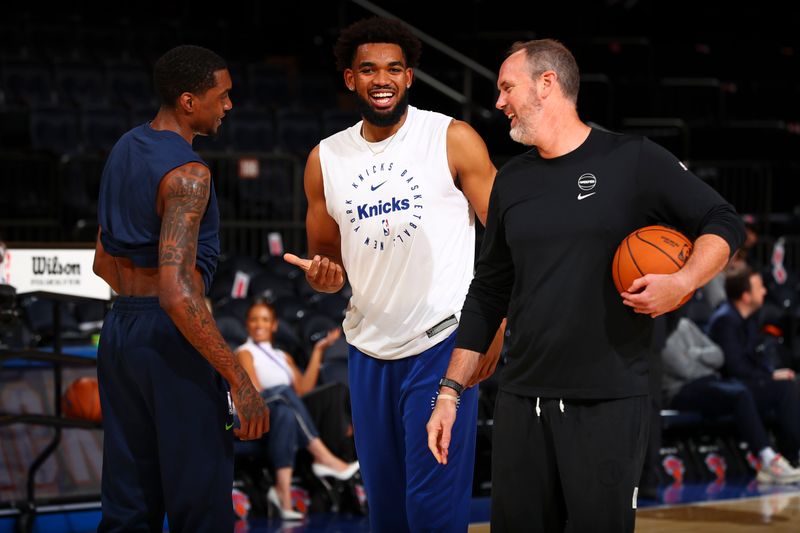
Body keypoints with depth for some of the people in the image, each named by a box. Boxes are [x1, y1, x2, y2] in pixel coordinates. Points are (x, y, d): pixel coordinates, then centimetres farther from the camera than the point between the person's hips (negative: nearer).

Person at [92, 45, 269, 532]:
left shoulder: (125, 150, 11)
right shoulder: (187, 172, -17)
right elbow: (177, 292, -26)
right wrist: (239, 381, -25)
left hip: (119, 329, 9)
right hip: (170, 339, -9)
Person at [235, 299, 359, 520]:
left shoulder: (283, 357, 31)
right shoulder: (245, 353, 14)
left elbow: (303, 388, 12)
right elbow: (255, 393, -4)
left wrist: (318, 350, 14)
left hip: (286, 409, 5)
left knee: (286, 414, -32)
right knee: (283, 393, -35)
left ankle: (283, 490, -45)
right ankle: (323, 458, -39)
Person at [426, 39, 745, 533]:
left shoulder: (634, 160, -3)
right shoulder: (511, 181, 12)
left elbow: (723, 223, 0)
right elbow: (489, 292, 17)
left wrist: (682, 283, -20)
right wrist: (450, 391, 13)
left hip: (610, 404, -4)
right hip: (522, 402, 5)